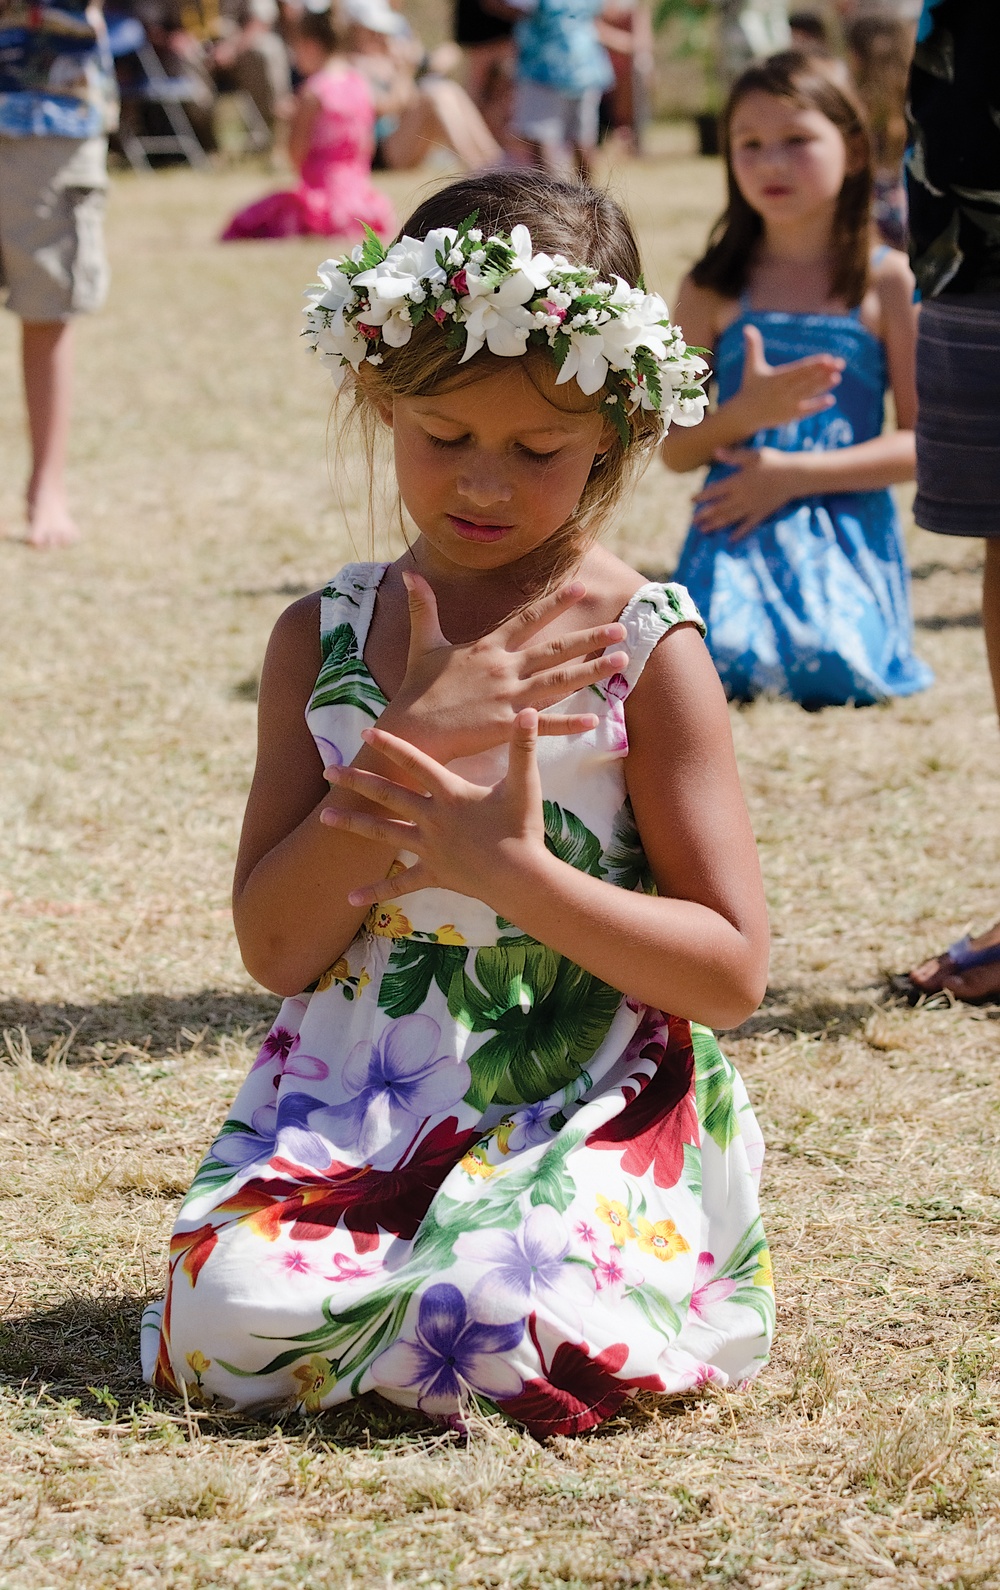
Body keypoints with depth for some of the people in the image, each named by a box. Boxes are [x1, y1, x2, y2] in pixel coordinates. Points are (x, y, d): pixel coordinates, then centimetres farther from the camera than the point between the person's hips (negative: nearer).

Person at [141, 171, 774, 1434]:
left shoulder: (644, 650, -3)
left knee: (514, 1327, -32)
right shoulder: (323, 638, 6)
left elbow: (732, 971, -6)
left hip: (584, 1122, -2)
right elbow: (275, 947, -3)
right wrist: (419, 734, -14)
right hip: (348, 1113, 2)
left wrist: (512, 870, -20)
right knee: (229, 1321, -25)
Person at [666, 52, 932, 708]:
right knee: (726, 666, -28)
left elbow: (922, 442, -2)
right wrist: (745, 413, -15)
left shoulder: (888, 282, 2)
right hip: (737, 530, 1)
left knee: (832, 672, -28)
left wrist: (796, 473, -12)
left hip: (849, 529, 0)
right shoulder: (714, 289, 6)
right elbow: (675, 449, 7)